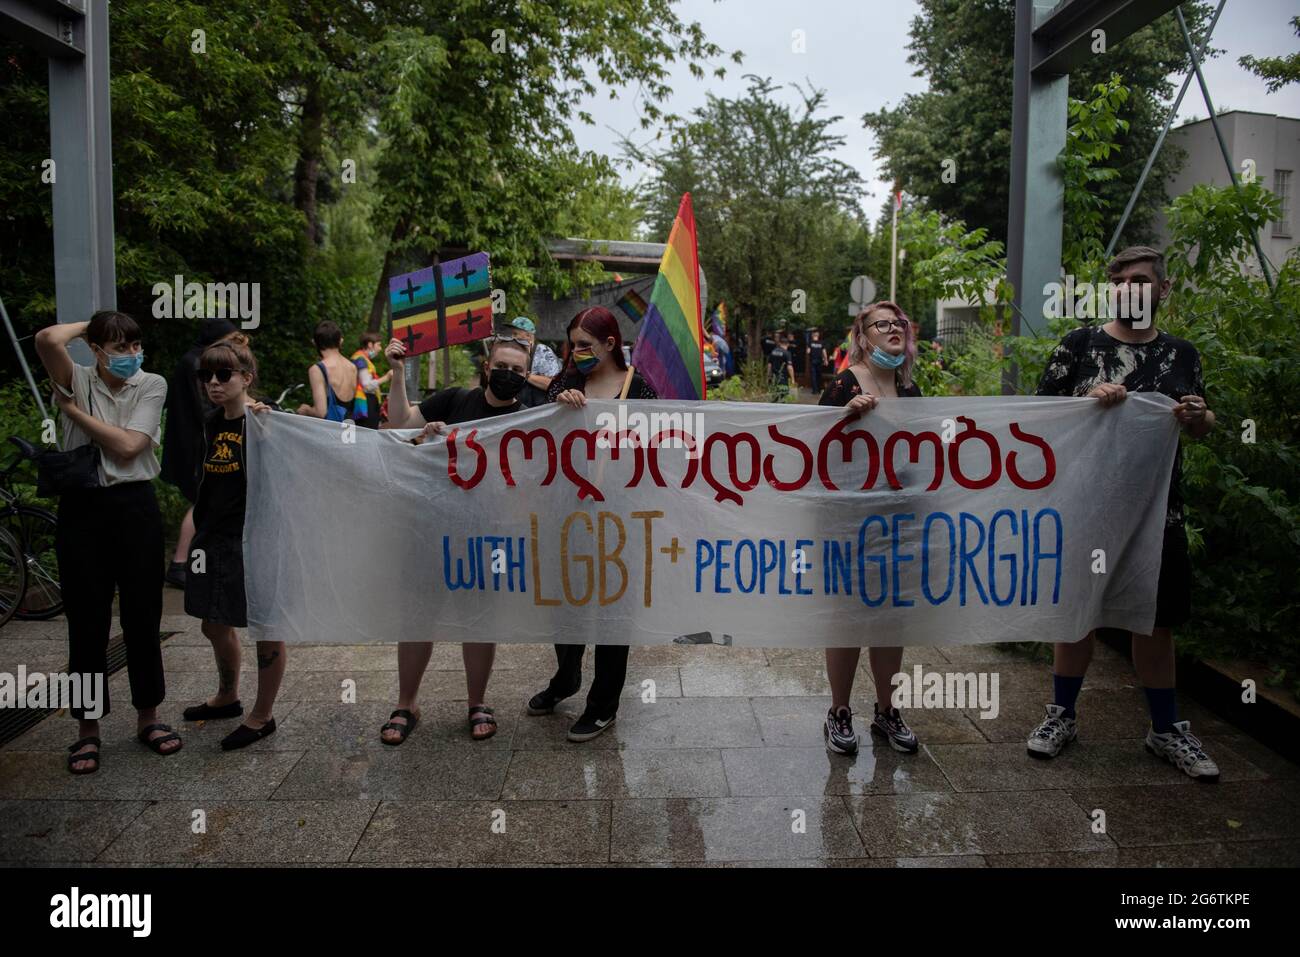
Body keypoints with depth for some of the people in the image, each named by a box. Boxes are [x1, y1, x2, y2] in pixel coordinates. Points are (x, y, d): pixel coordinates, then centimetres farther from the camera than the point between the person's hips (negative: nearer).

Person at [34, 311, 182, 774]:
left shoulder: (152, 385, 0)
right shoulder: (77, 380, 0)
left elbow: (128, 446, -12)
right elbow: (47, 340, -22)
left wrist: (73, 410, -8)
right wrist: (87, 325, -4)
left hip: (135, 506, 1)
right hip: (82, 507, 0)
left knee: (143, 615, 9)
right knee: (87, 620, 7)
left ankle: (148, 718, 24)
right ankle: (88, 729, 20)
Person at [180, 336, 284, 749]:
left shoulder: (267, 418, -14)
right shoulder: (213, 422, 9)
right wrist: (201, 530, 17)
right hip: (216, 538, 9)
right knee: (215, 626, 21)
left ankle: (262, 716, 20)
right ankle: (227, 698, 43)